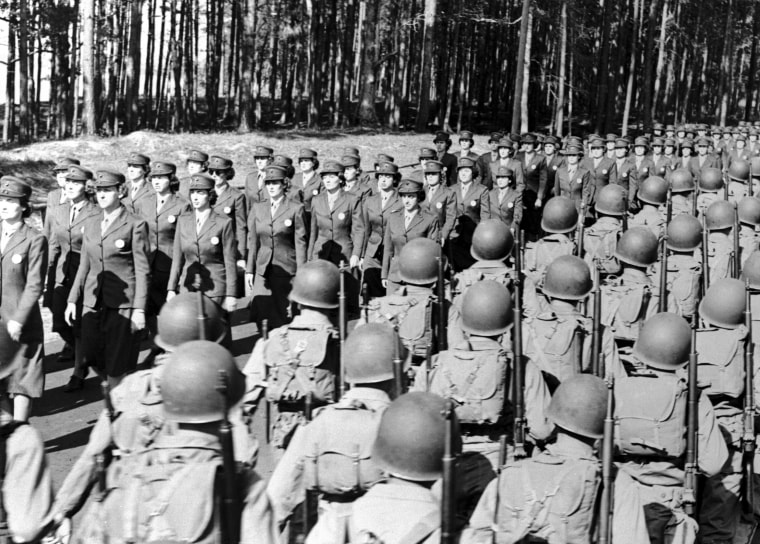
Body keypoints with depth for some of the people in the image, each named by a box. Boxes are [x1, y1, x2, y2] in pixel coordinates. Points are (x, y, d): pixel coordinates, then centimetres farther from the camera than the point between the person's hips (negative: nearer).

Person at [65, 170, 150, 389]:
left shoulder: (135, 224, -7)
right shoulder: (90, 223, 10)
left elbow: (142, 270, -8)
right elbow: (84, 265, 16)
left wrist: (139, 309, -12)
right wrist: (73, 299, 12)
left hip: (123, 303, -6)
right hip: (93, 301, 6)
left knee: (117, 364, -1)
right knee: (92, 357, 9)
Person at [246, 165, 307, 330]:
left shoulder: (296, 208, -2)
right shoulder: (257, 208, 8)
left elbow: (300, 242, -3)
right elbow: (253, 241, 11)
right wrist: (249, 270, 8)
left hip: (287, 270, -3)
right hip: (263, 271, 3)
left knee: (286, 315, 1)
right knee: (262, 313, -6)